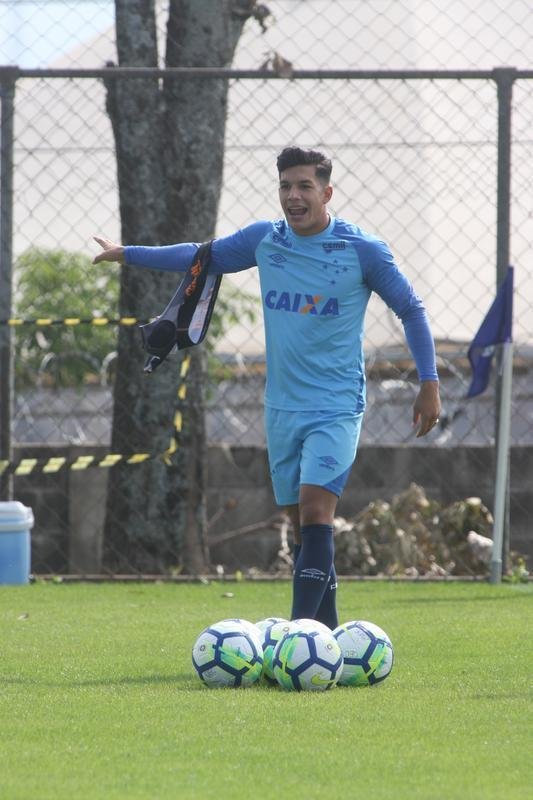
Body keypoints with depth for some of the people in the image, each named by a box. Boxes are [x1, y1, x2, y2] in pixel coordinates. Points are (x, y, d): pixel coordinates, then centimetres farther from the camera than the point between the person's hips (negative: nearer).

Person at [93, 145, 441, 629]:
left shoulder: (363, 252, -7)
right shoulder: (264, 240, 4)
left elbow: (411, 310, 4)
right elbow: (203, 256, 20)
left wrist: (429, 383, 1)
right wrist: (127, 254, 26)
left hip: (336, 407, -5)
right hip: (282, 407, 5)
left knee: (315, 511, -20)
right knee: (303, 528, 6)